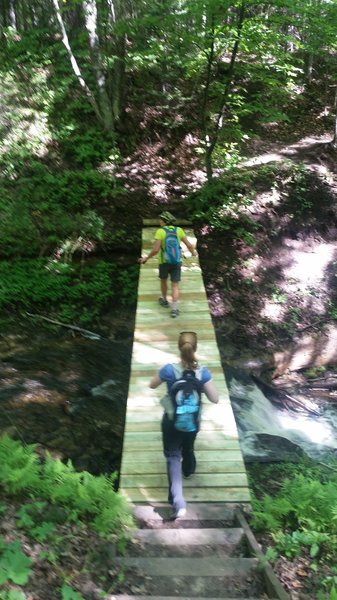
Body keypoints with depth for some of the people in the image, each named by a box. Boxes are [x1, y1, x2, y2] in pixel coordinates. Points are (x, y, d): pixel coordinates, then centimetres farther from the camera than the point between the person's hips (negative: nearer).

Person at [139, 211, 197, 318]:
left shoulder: (160, 232, -16)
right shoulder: (179, 230, -5)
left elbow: (156, 250, -23)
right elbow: (189, 245, -4)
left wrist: (146, 258, -7)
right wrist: (193, 252, 19)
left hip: (164, 262, -2)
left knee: (163, 280, 27)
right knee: (175, 286, 7)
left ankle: (164, 300, 44)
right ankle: (174, 309, -1)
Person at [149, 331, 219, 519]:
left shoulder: (170, 369, -25)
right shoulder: (203, 372, -22)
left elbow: (152, 385, -7)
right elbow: (215, 399, -16)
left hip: (172, 421, -2)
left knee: (173, 456, 12)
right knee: (188, 448, 31)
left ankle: (179, 501, 2)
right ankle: (189, 470, 62)